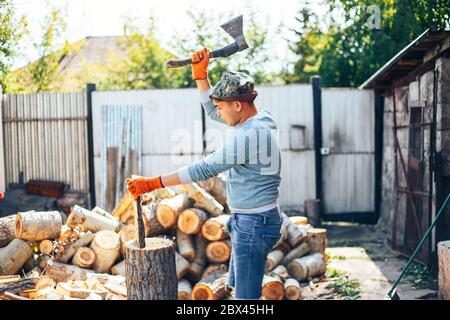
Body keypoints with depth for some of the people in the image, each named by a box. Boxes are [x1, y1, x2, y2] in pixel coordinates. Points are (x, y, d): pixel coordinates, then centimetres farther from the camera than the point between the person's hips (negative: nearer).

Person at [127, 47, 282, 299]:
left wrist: (152, 183, -21)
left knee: (246, 294, -2)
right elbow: (212, 112, 20)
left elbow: (204, 169, -24)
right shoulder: (260, 117, 5)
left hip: (253, 223, -10)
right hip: (250, 220, 11)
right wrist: (200, 74, 9)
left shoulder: (248, 135, -25)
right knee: (236, 285, 22)